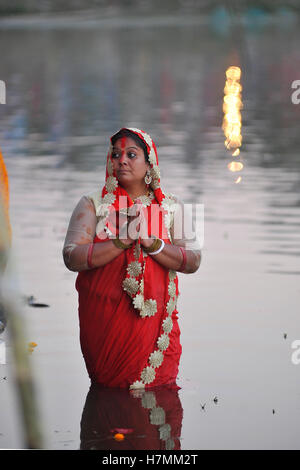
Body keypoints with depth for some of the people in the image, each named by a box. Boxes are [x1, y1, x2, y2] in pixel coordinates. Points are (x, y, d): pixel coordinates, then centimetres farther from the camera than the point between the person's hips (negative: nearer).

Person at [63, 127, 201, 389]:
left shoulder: (171, 206, 6)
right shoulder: (92, 204, 3)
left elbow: (193, 261, -3)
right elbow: (72, 257, -10)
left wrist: (151, 244, -18)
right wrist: (123, 241, -19)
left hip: (153, 316, 1)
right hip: (105, 321, -1)